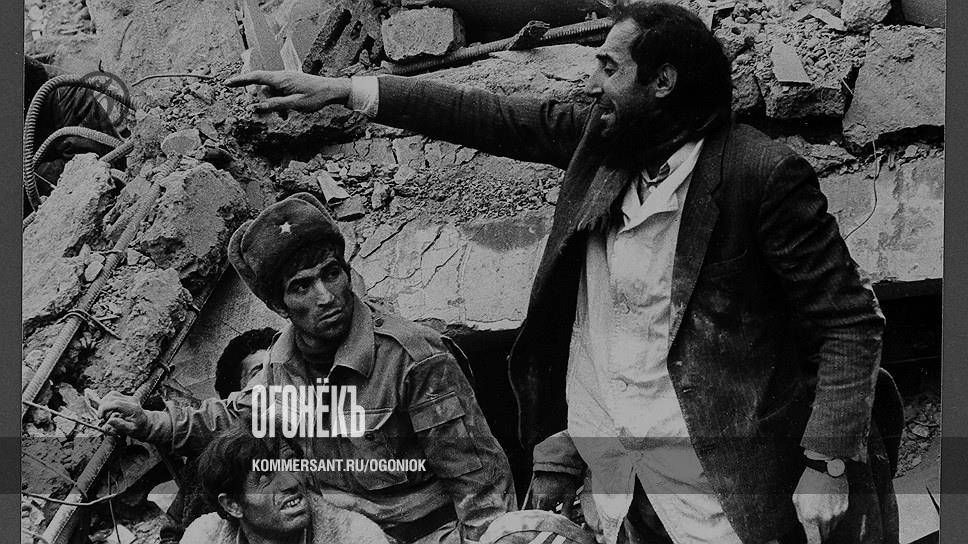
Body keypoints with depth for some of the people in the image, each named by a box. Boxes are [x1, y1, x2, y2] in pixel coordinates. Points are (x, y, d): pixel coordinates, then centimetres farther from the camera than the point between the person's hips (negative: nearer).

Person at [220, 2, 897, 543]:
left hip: (717, 490, -5)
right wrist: (343, 91, 11)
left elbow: (849, 321, -12)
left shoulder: (764, 175, -14)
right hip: (601, 469, 6)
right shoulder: (600, 138, 4)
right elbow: (491, 117, 11)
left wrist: (826, 467, -18)